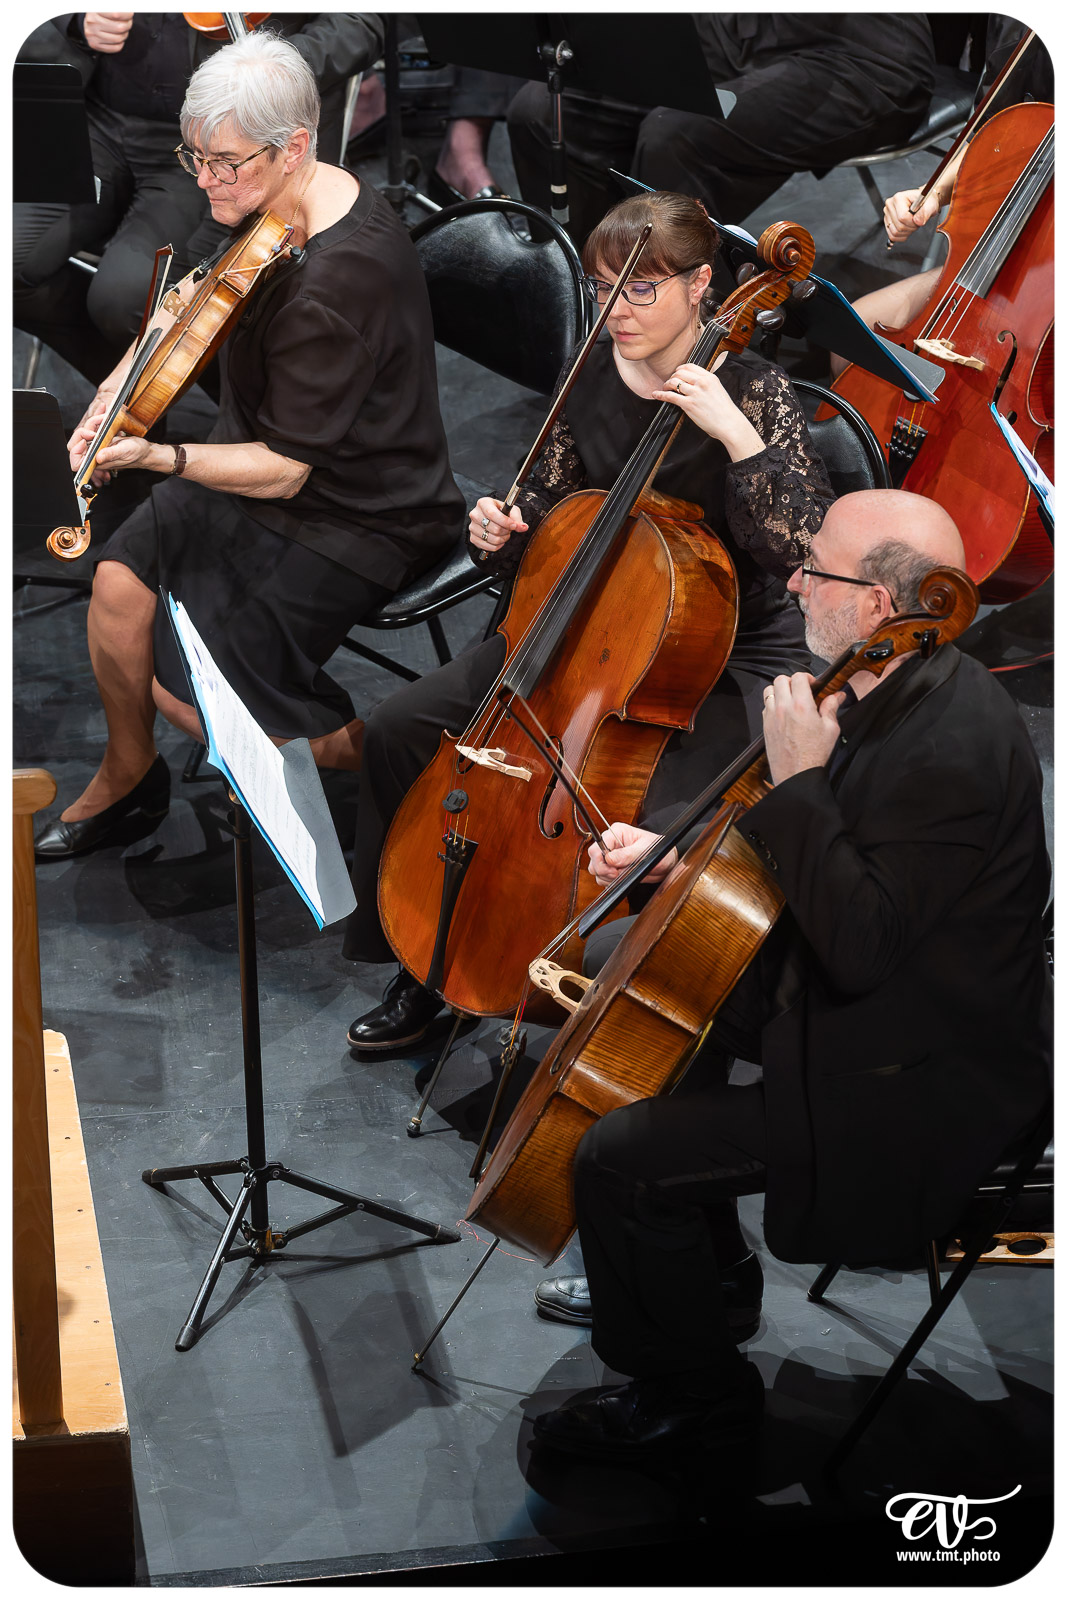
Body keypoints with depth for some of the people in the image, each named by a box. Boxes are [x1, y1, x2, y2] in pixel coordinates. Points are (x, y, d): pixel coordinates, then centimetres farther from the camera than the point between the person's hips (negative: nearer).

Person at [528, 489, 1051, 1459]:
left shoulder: (955, 750, -32)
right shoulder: (887, 690, 0)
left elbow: (859, 945, -34)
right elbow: (825, 859, 17)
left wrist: (798, 780, -30)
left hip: (922, 1083, -11)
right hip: (852, 991, 11)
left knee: (620, 1157, -18)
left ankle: (696, 1387, 8)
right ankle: (702, 1263, 35)